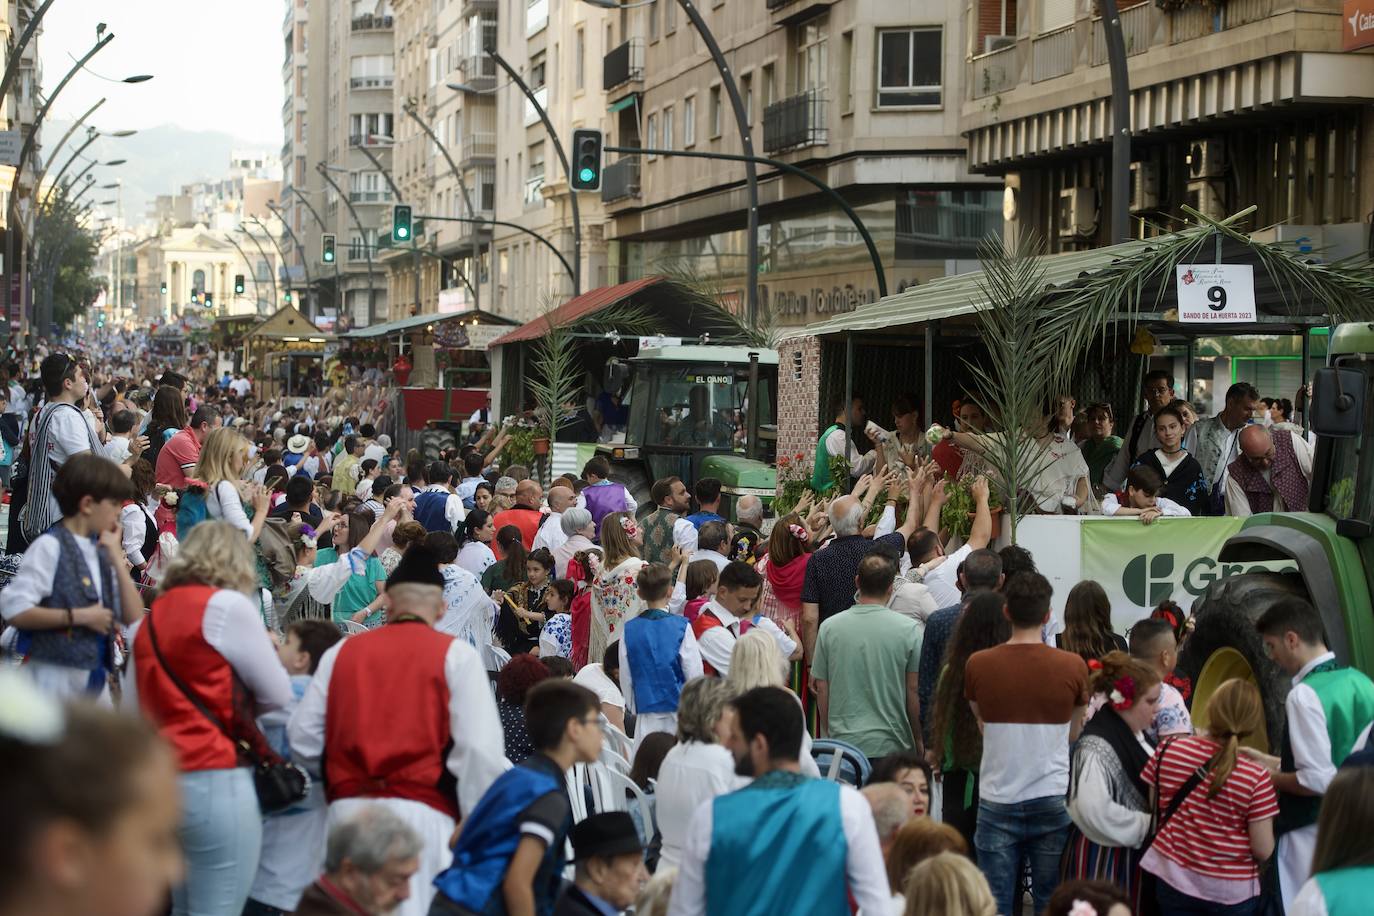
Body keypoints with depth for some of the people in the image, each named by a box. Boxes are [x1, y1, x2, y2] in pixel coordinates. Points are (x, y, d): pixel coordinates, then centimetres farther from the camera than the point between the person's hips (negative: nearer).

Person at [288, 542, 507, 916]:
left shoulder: (342, 652, 10)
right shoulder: (455, 654, 1)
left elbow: (303, 739, 10)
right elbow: (479, 749, -7)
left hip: (348, 807, 3)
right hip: (421, 811, -3)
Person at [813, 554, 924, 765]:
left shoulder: (829, 627, 1)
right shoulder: (908, 629, -4)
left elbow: (821, 689, 6)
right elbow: (914, 690, -1)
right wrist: (919, 741, 11)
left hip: (840, 742, 2)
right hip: (892, 746, -1)